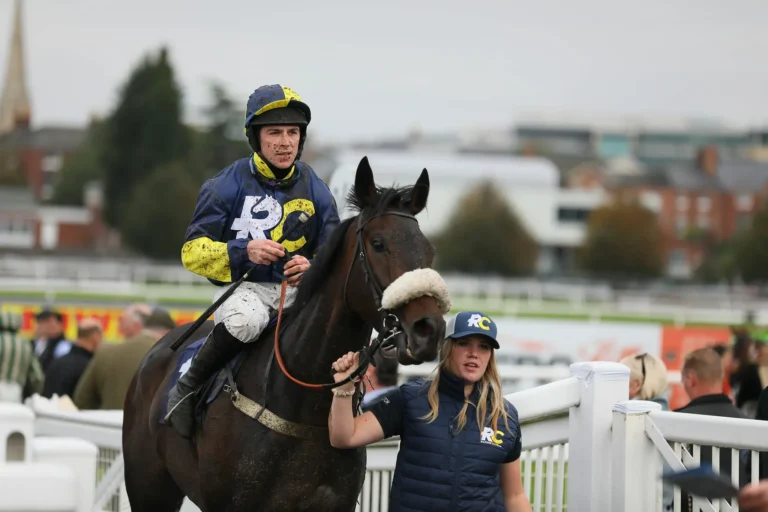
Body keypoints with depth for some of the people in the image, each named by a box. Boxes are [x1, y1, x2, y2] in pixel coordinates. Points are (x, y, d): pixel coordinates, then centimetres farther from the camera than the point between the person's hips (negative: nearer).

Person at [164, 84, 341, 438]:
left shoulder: (316, 191, 8)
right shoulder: (227, 186, -3)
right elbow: (193, 252, -4)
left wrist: (312, 269, -12)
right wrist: (244, 251, -23)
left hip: (297, 290, 4)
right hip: (241, 286, -4)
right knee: (247, 318, -40)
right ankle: (186, 389, -18)